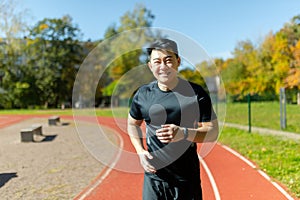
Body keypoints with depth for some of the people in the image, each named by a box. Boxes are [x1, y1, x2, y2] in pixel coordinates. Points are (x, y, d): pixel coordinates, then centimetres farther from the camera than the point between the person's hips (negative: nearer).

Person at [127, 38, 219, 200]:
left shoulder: (196, 93, -7)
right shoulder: (143, 94, -1)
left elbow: (213, 132, -7)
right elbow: (132, 124, 14)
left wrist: (184, 133, -24)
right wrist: (140, 151, -1)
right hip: (153, 176, 2)